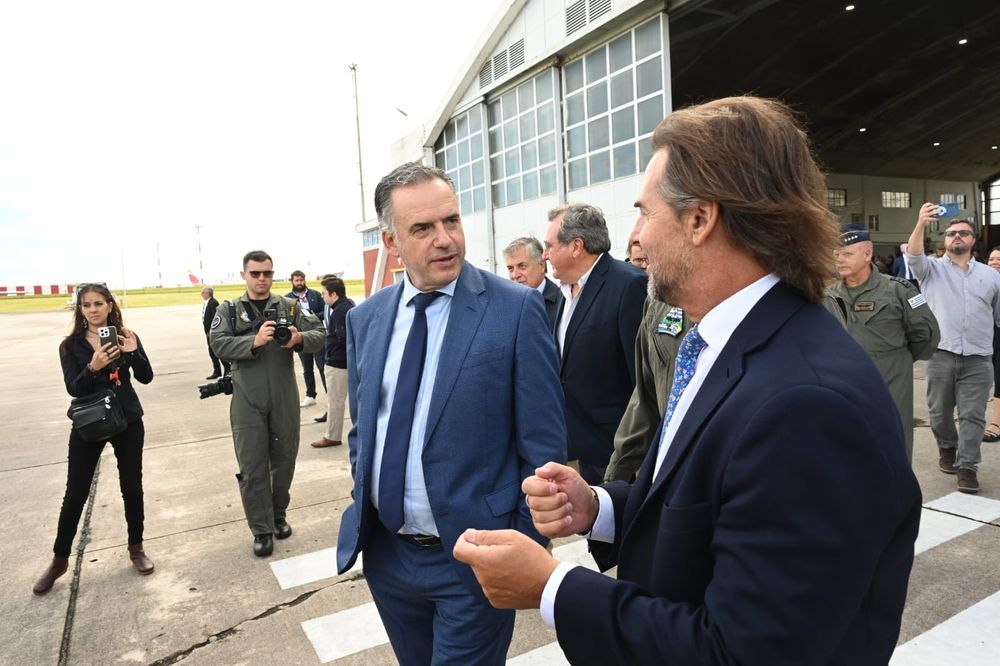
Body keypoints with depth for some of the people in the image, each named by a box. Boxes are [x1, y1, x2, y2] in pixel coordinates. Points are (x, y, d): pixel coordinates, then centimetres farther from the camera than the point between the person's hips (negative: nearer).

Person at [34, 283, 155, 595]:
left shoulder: (126, 336, -2)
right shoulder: (71, 345, -3)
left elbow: (146, 377, -8)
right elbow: (73, 389, -13)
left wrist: (132, 352, -25)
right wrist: (93, 367, -31)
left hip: (127, 422, 1)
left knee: (132, 487, 9)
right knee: (75, 494, 6)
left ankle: (136, 548, 26)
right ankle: (60, 560, 24)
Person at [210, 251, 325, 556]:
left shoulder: (290, 306, 5)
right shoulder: (229, 310, 4)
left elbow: (319, 335, -5)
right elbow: (218, 344, -11)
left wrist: (299, 338, -27)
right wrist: (254, 341, -29)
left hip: (285, 399, 1)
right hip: (248, 402, -1)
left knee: (284, 460, 14)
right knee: (252, 468, 3)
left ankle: (279, 514, 35)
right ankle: (262, 530, 16)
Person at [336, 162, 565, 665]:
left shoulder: (516, 309, -14)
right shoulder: (364, 319, 2)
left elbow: (543, 444, -11)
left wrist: (526, 550, -9)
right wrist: (363, 501, 6)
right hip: (384, 552, 5)